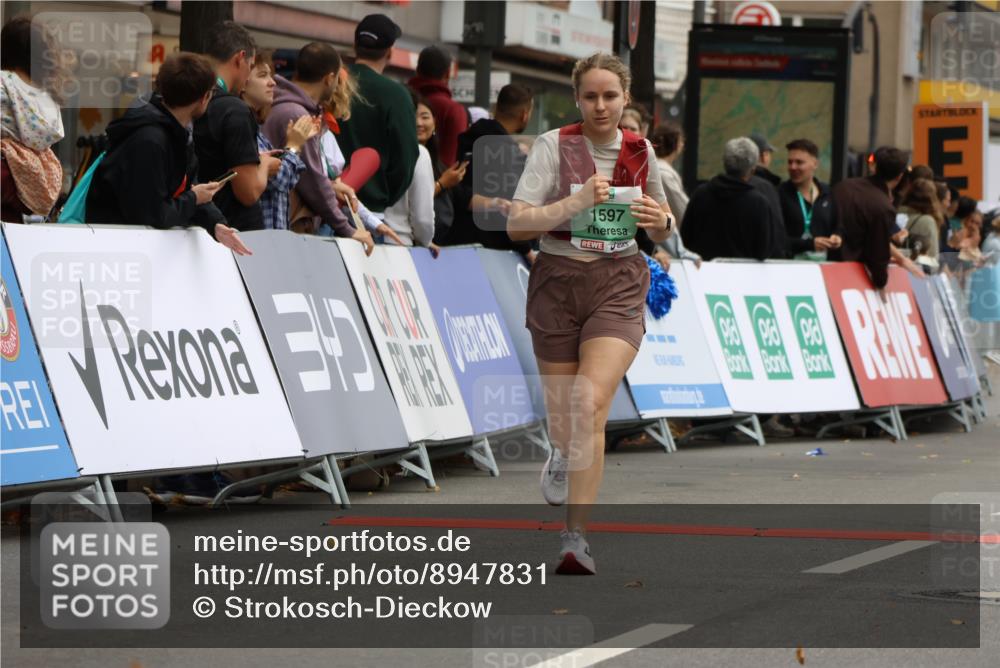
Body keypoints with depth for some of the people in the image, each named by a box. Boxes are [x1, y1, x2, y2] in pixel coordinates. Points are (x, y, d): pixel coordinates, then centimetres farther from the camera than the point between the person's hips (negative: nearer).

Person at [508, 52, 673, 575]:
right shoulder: (554, 146, -6)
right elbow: (516, 224, -15)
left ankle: (575, 538, -20)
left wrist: (660, 220, -5)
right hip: (558, 282, 0)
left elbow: (662, 231, 18)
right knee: (563, 413, 11)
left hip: (619, 284, 0)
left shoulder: (640, 151, 5)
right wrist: (576, 203, -27)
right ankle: (563, 456, 51)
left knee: (592, 404, -20)